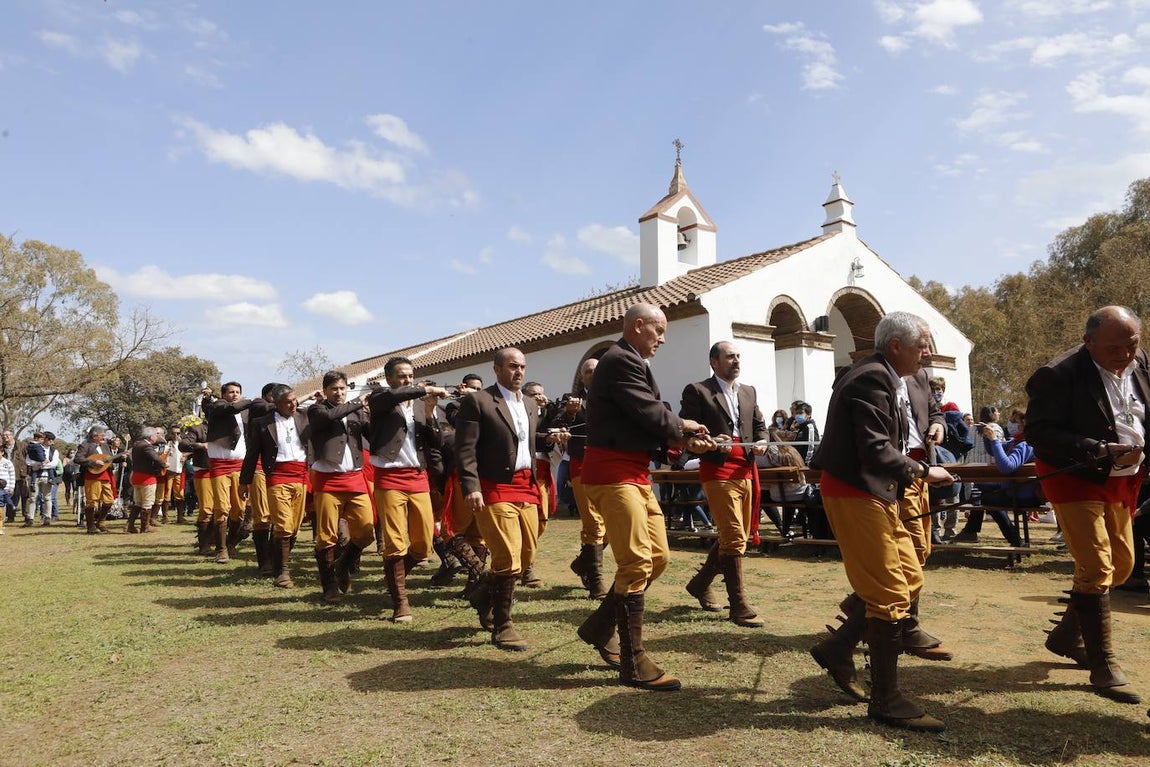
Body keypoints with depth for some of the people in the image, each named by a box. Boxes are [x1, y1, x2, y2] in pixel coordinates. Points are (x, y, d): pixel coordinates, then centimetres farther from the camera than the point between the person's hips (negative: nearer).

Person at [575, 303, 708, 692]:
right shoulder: (621, 361, -14)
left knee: (658, 556, 12)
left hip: (634, 473, 10)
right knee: (636, 562, -8)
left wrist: (684, 439, 3)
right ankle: (633, 664, 2)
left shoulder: (630, 362, 18)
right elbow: (651, 414, -18)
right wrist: (681, 426, 1)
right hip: (613, 472, -10)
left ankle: (601, 627, 25)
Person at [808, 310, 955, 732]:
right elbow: (875, 452, -25)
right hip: (854, 492, -10)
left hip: (875, 491, 10)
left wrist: (907, 471, 7)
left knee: (910, 579, 14)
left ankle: (838, 649, 25)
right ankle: (886, 701, 8)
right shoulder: (872, 380, -20)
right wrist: (923, 471, -14)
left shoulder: (886, 378, 13)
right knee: (889, 592, -4)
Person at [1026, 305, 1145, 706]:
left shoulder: (1138, 362, 1)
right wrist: (1098, 451, -29)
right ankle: (1103, 667, 3)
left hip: (1120, 481, 8)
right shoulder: (1060, 375, -21)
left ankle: (1066, 635, 33)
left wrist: (1140, 454, -1)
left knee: (1121, 564, 16)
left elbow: (1143, 416, 16)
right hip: (1076, 480, -8)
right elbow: (1038, 431, -23)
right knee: (1096, 567, -9)